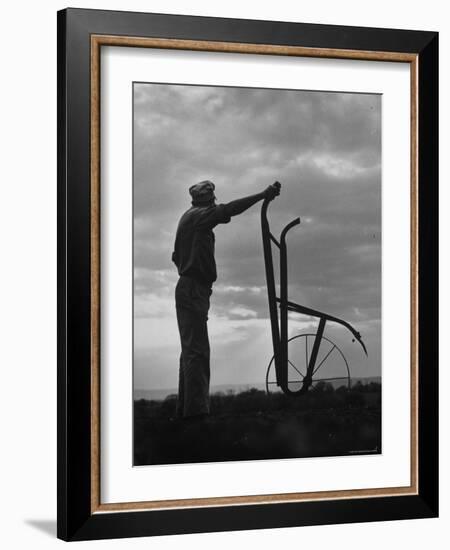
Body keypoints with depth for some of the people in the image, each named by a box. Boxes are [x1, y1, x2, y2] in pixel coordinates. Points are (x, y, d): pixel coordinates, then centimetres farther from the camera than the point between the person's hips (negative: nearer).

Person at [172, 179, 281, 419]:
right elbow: (228, 210, -25)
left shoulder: (189, 219, 23)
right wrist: (263, 195, -31)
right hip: (193, 289, -11)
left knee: (192, 350, 12)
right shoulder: (197, 216, -8)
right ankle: (196, 408, -21)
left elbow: (176, 256, 29)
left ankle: (186, 407, 16)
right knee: (196, 350, -16)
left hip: (188, 289, 11)